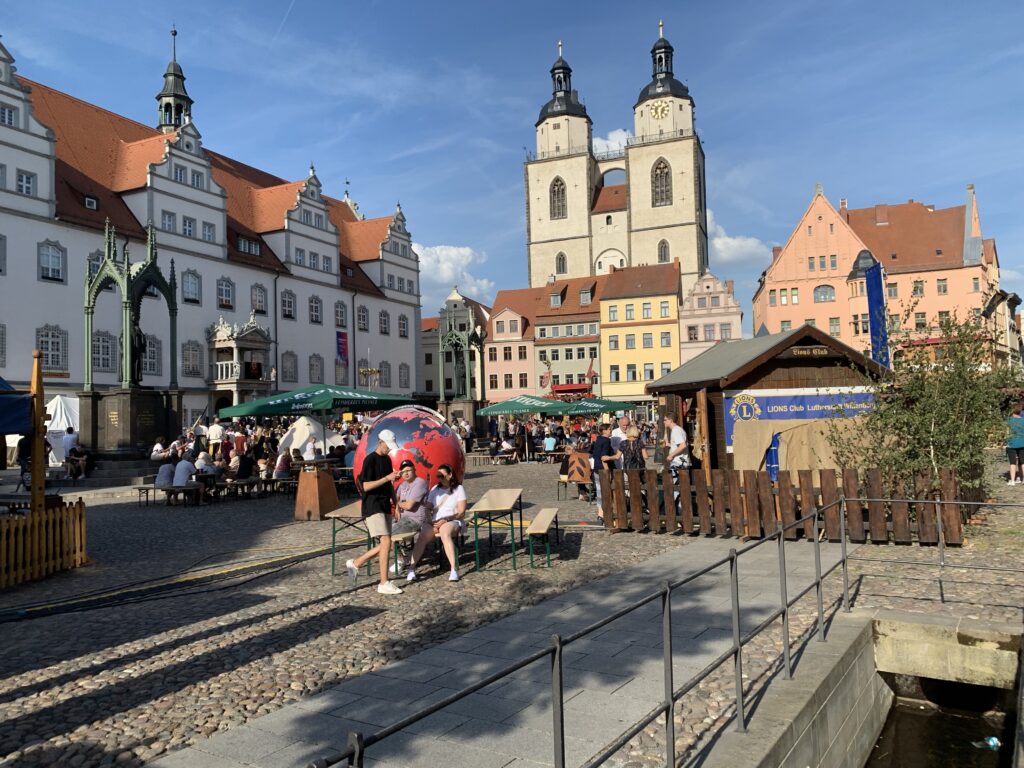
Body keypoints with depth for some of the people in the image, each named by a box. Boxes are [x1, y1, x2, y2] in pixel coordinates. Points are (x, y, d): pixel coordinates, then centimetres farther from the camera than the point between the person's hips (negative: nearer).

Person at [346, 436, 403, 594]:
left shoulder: (387, 459, 14)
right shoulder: (370, 459, -10)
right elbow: (365, 486, -16)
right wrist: (387, 478, -21)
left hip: (385, 507, 8)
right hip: (373, 506, -8)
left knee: (384, 546, 6)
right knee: (386, 542, -14)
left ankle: (355, 564, 23)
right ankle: (384, 584, -7)